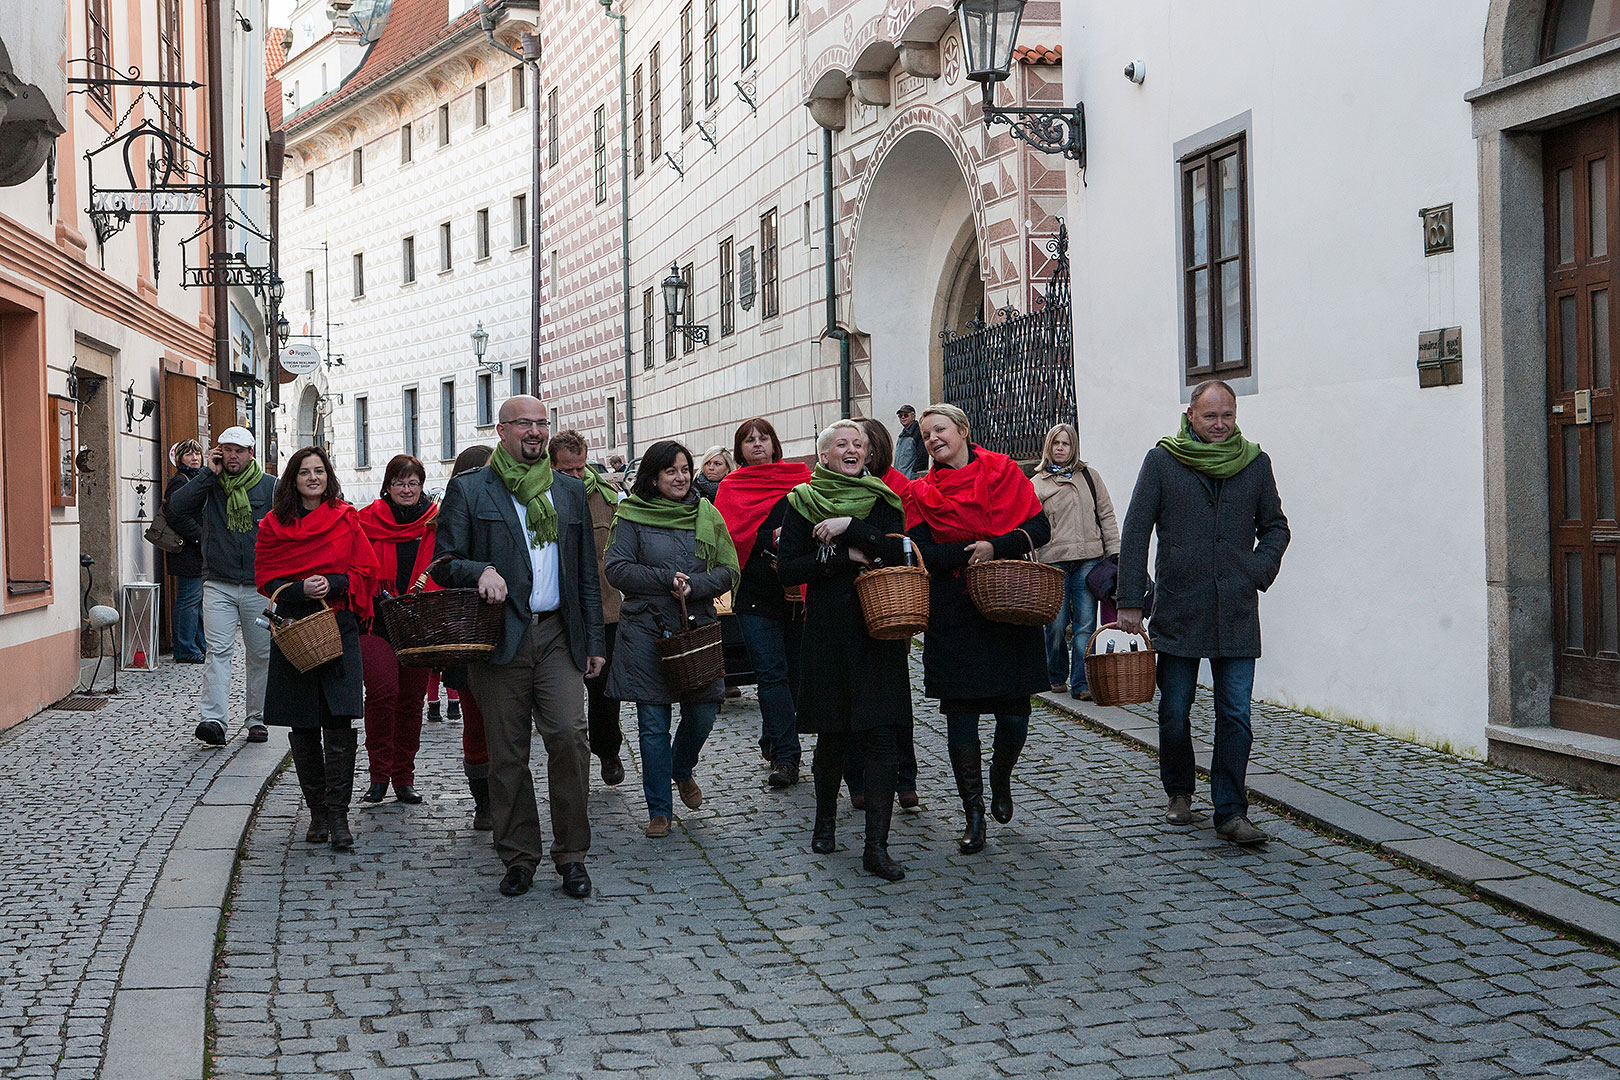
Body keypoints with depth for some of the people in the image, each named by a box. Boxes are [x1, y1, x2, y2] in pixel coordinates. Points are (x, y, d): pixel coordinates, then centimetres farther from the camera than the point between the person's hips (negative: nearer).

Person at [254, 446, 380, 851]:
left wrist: (333, 584, -13)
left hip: (338, 626, -1)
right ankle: (317, 811, 15)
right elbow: (265, 578, 5)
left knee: (338, 723, -11)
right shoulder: (274, 524, 7)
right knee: (302, 727, 4)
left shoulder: (347, 520, 6)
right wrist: (301, 589, -13)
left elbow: (366, 571, 5)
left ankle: (338, 814, -8)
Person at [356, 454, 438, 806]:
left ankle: (404, 778, 17)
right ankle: (379, 776, -6)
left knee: (412, 699, 6)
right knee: (382, 690, -18)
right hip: (377, 622, -2)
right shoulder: (368, 520, 2)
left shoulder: (435, 521, 7)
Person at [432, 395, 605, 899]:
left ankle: (571, 855, 0)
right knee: (507, 754, 2)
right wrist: (480, 571, -20)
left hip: (558, 636, 2)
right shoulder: (468, 489, 5)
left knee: (568, 735, -13)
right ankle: (518, 857, 16)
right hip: (500, 638, -2)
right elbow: (444, 563, 2)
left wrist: (594, 641, 12)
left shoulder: (570, 491, 16)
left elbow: (587, 574, 17)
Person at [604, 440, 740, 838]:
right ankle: (659, 810, 11)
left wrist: (693, 586, -13)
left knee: (702, 712, 4)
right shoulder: (632, 516, 0)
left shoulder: (707, 515, 8)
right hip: (647, 630, -3)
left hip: (698, 627, 3)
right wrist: (668, 579, -15)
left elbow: (729, 572, 4)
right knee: (654, 723, 0)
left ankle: (682, 771, 37)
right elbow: (617, 570, -8)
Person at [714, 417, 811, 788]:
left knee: (794, 671, 7)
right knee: (772, 673, -8)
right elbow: (730, 535, -3)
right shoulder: (732, 487, 8)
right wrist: (773, 539, -17)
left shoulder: (799, 477, 11)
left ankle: (773, 743, 24)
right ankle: (786, 756, -8)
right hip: (755, 591, -2)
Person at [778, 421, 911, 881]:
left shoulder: (882, 500, 9)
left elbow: (895, 554, -6)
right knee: (832, 735, 6)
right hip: (827, 631, 0)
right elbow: (787, 568, -2)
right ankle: (825, 819, 32)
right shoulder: (803, 503, 6)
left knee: (881, 736, -8)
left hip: (879, 630, 0)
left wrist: (849, 526, -15)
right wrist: (847, 558, -10)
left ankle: (876, 846, -8)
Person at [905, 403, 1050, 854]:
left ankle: (1000, 779, 32)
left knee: (1014, 715, 1)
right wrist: (973, 551, -18)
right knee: (961, 714, -2)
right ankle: (973, 814, 8)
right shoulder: (921, 493, 5)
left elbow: (1039, 530, -1)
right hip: (954, 617, 0)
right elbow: (922, 554, -8)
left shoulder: (1005, 472, 7)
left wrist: (995, 547, -15)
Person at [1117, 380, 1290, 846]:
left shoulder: (1255, 464, 8)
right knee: (1175, 711, 7)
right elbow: (1135, 533, 1)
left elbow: (1276, 527, 19)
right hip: (1178, 611, -1)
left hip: (1236, 614, 1)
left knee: (1235, 715, -4)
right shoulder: (1162, 461, 1)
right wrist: (1130, 601, -4)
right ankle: (1178, 793, 29)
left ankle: (1231, 812, 0)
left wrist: (1258, 572, 1)